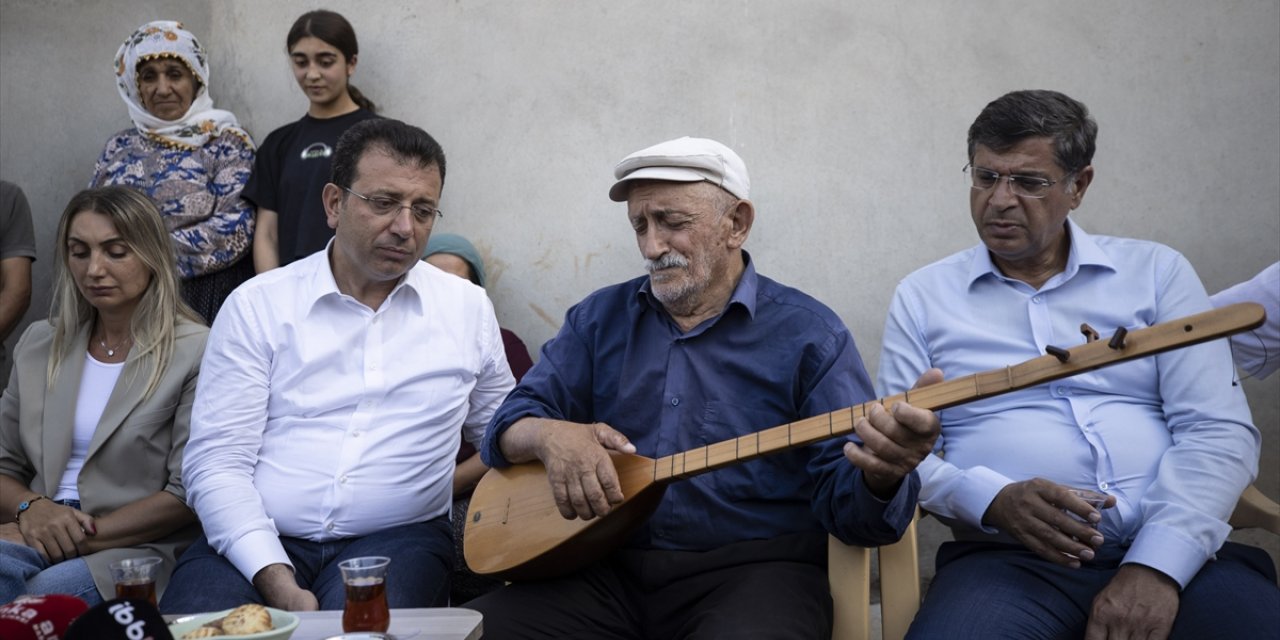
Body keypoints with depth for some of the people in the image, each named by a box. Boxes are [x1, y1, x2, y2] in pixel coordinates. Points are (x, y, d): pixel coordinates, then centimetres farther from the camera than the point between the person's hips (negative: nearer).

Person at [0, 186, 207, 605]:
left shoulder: (196, 353, -2)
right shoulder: (39, 345, 17)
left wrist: (84, 534, -12)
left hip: (140, 547, -3)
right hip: (42, 536, 4)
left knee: (49, 591, -34)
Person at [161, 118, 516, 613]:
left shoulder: (469, 308, 9)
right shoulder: (258, 304, 2)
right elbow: (217, 461, -3)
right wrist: (275, 580, -17)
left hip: (395, 537, 0)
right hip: (258, 538, 0)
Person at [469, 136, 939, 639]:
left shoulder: (807, 333, -1)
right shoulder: (600, 318, 11)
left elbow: (840, 497, -6)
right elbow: (508, 424, 9)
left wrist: (881, 476, -31)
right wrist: (548, 435, -15)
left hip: (753, 571, -3)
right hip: (609, 571, 4)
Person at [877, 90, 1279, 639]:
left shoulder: (1156, 272, 11)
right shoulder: (923, 298, 11)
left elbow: (1219, 431, 3)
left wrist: (1157, 565, -12)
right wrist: (993, 500, -14)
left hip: (1173, 554, 1)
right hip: (1008, 560, 0)